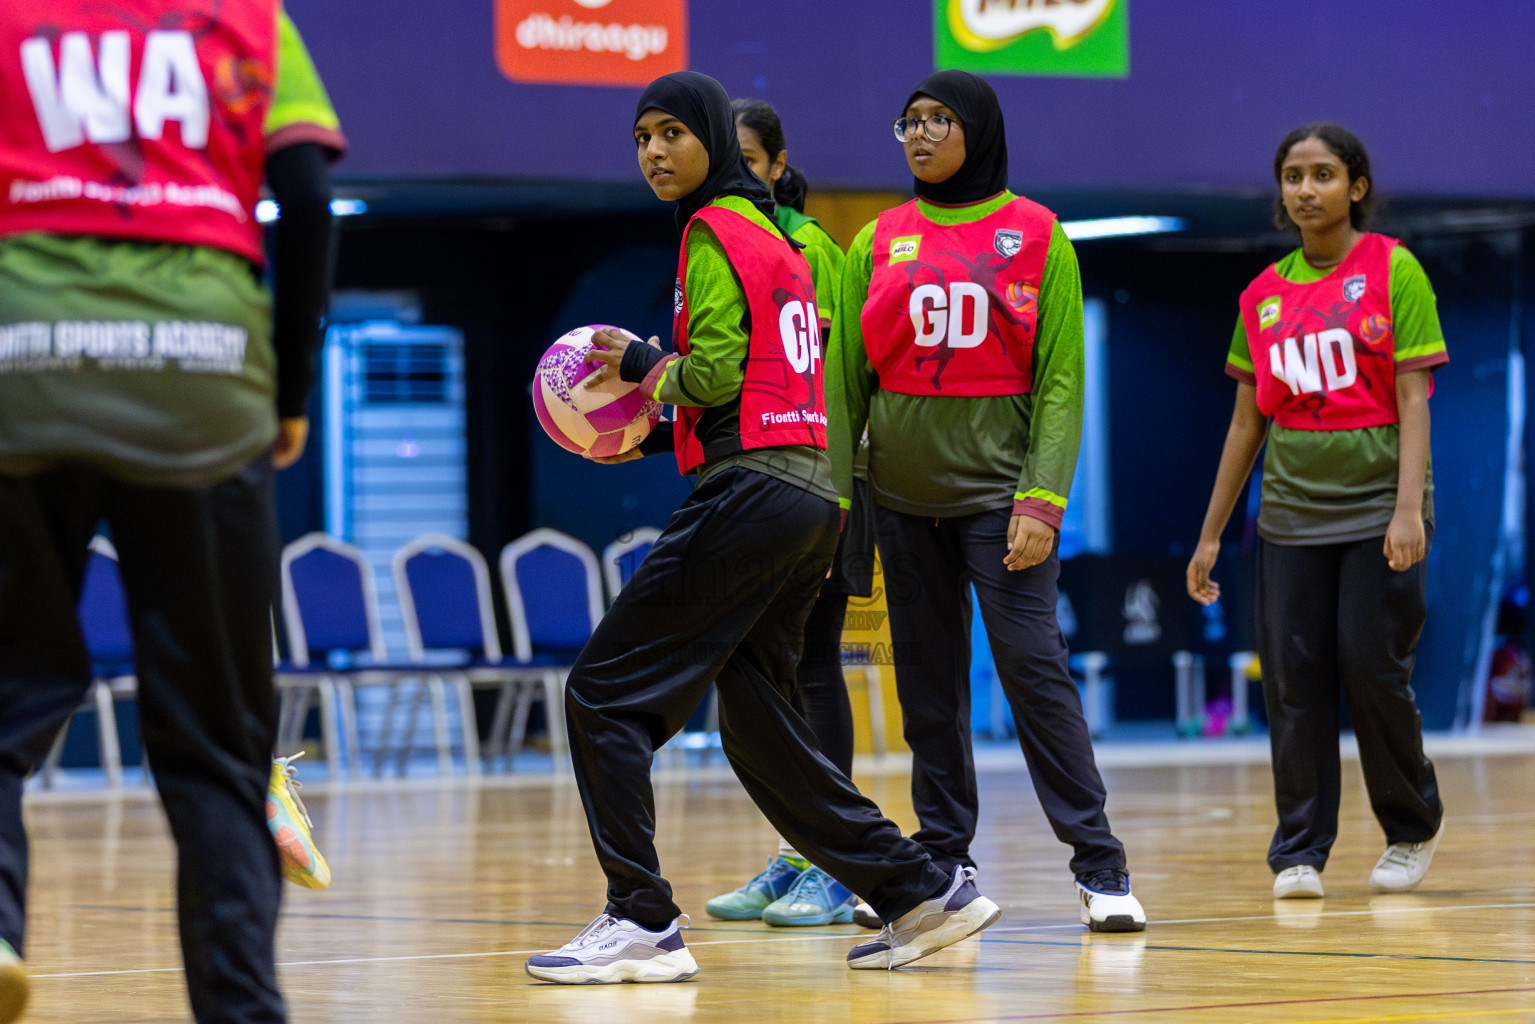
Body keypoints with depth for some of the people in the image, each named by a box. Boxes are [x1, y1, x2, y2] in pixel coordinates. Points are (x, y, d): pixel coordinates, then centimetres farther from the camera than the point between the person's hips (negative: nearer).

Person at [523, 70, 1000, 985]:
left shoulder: (716, 230, -6)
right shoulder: (773, 234, 23)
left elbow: (713, 372, -16)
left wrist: (639, 363, 0)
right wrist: (646, 425, 17)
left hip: (750, 491, -10)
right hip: (812, 496, 10)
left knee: (606, 694, -6)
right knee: (757, 728, 16)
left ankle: (643, 922, -11)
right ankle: (921, 894, 15)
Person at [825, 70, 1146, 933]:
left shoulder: (1037, 238, 0)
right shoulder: (878, 244, 8)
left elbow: (1062, 378, -3)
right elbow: (846, 377, 9)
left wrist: (1043, 502, -13)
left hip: (999, 486, -4)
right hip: (905, 493, 4)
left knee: (1032, 662, -12)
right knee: (928, 681, 7)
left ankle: (1101, 867, -9)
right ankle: (945, 857, 16)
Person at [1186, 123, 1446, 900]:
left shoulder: (1392, 271, -3)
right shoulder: (1265, 295, 9)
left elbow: (1413, 399, -8)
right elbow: (1247, 420, 13)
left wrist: (1409, 508, -18)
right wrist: (1210, 535, 12)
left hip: (1377, 508, -4)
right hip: (1291, 512, 4)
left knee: (1373, 669, -4)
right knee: (1293, 679, -2)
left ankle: (1413, 828, 17)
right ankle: (1299, 851, 4)